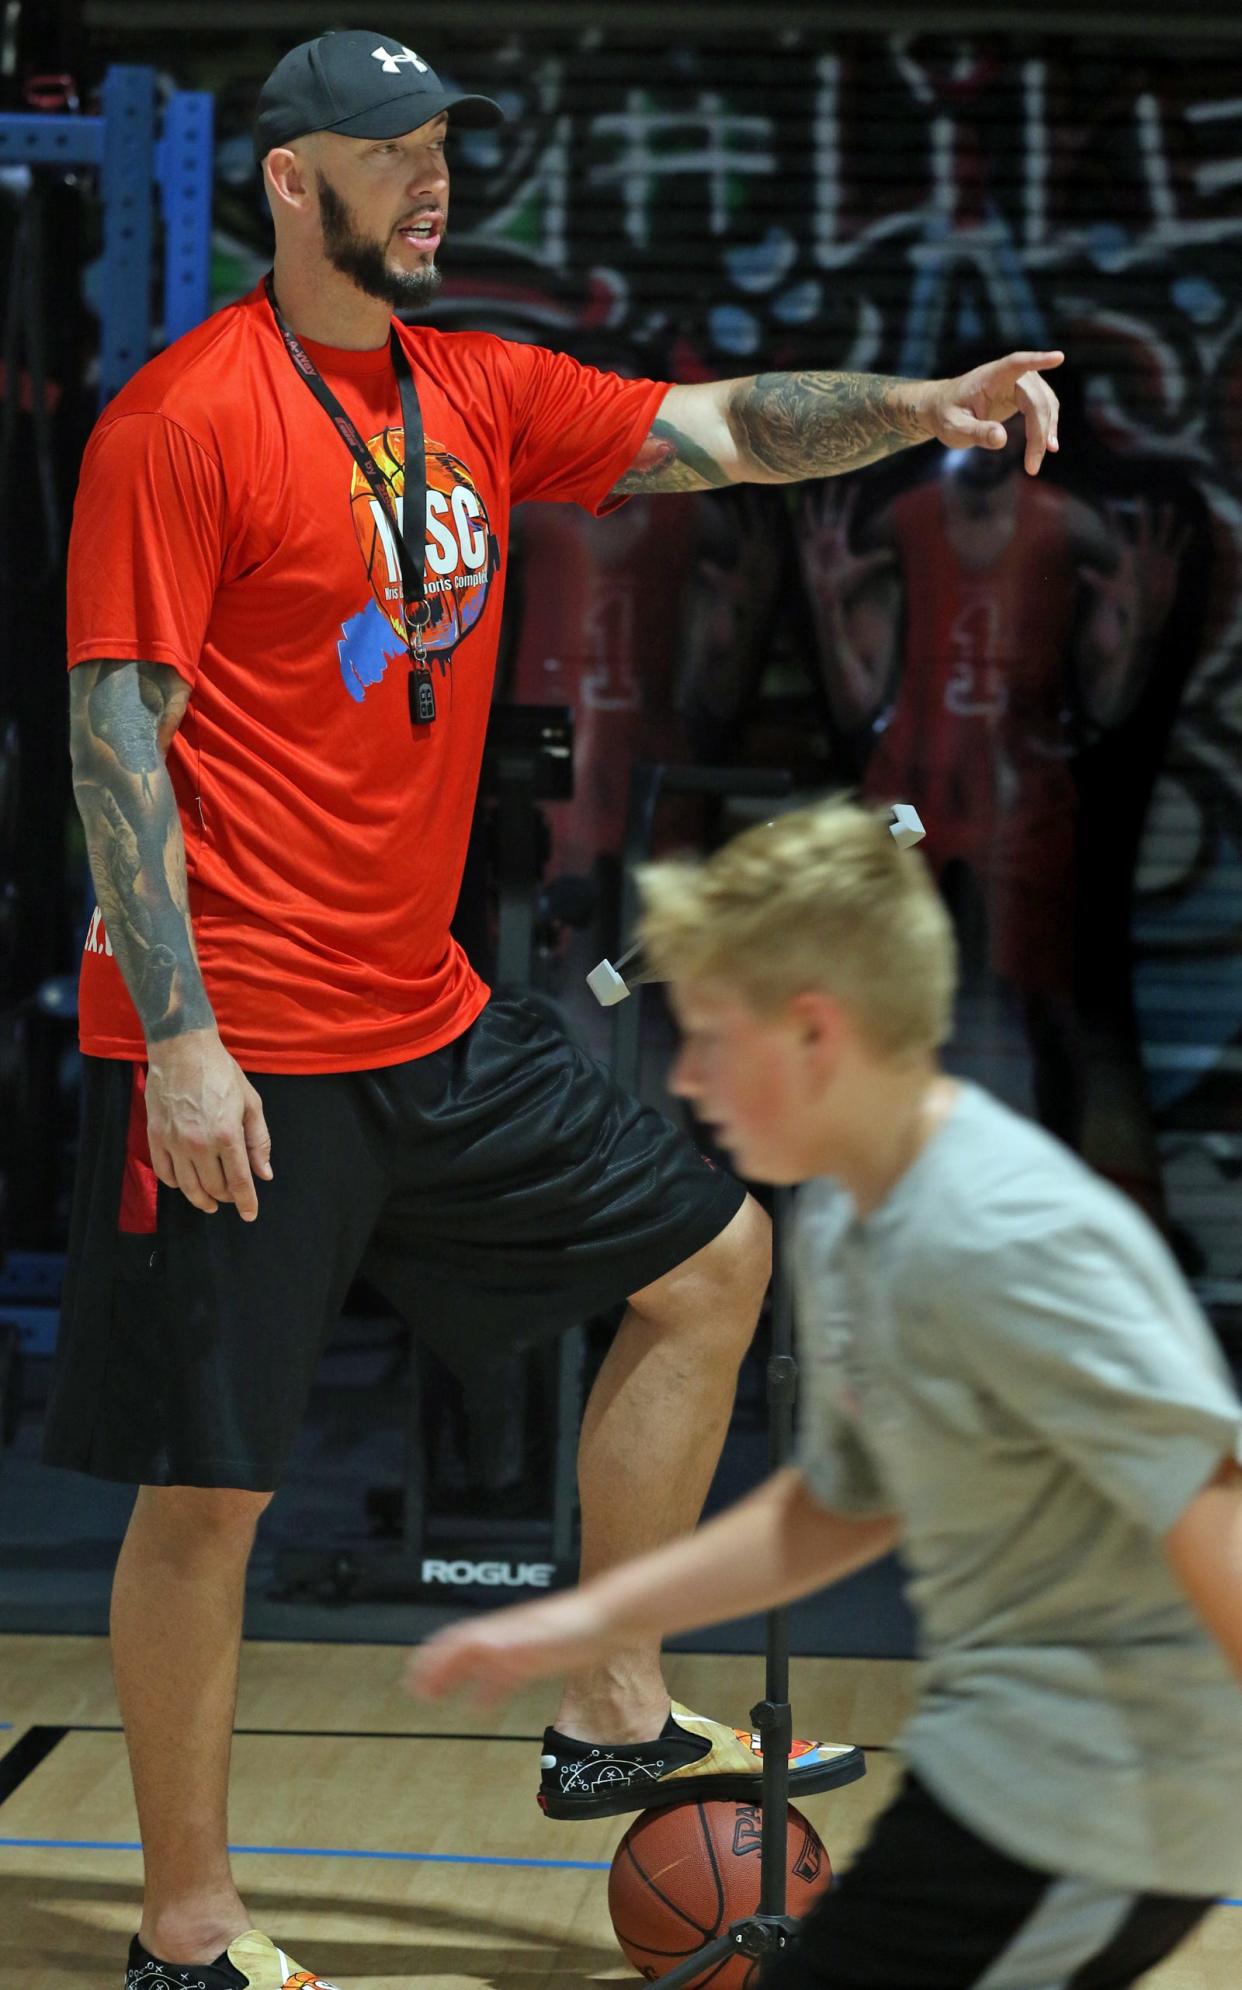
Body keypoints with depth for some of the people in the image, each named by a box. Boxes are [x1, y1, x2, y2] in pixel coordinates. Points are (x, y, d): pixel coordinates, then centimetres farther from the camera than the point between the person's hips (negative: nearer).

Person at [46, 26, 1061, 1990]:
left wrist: (913, 405, -14)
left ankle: (615, 1716, 25)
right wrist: (179, 1038, -20)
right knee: (210, 1488, -2)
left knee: (710, 1255, 15)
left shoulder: (481, 394, 9)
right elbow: (116, 732, -15)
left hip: (430, 1018, 9)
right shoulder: (183, 419, -12)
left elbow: (713, 428, 7)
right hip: (240, 1050, -8)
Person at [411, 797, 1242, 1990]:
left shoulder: (1000, 1245, -22)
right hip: (1015, 1767, 10)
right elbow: (844, 1501, 22)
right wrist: (587, 1622, 18)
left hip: (1084, 1809, -10)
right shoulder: (841, 1222, 9)